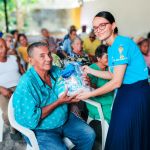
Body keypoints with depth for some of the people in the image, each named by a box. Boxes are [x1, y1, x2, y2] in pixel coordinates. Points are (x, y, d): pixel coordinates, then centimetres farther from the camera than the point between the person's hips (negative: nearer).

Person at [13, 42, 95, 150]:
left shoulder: (56, 71, -4)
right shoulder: (26, 84, -25)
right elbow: (31, 119, -25)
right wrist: (59, 102, -23)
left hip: (65, 119, 7)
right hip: (41, 129, -6)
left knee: (89, 135, 2)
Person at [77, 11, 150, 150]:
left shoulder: (121, 44, -21)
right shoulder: (111, 48, 8)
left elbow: (116, 82, -22)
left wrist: (89, 94, -15)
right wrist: (91, 71, 10)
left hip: (137, 94, -9)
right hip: (125, 92, 9)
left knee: (125, 137, 6)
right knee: (119, 134, 19)